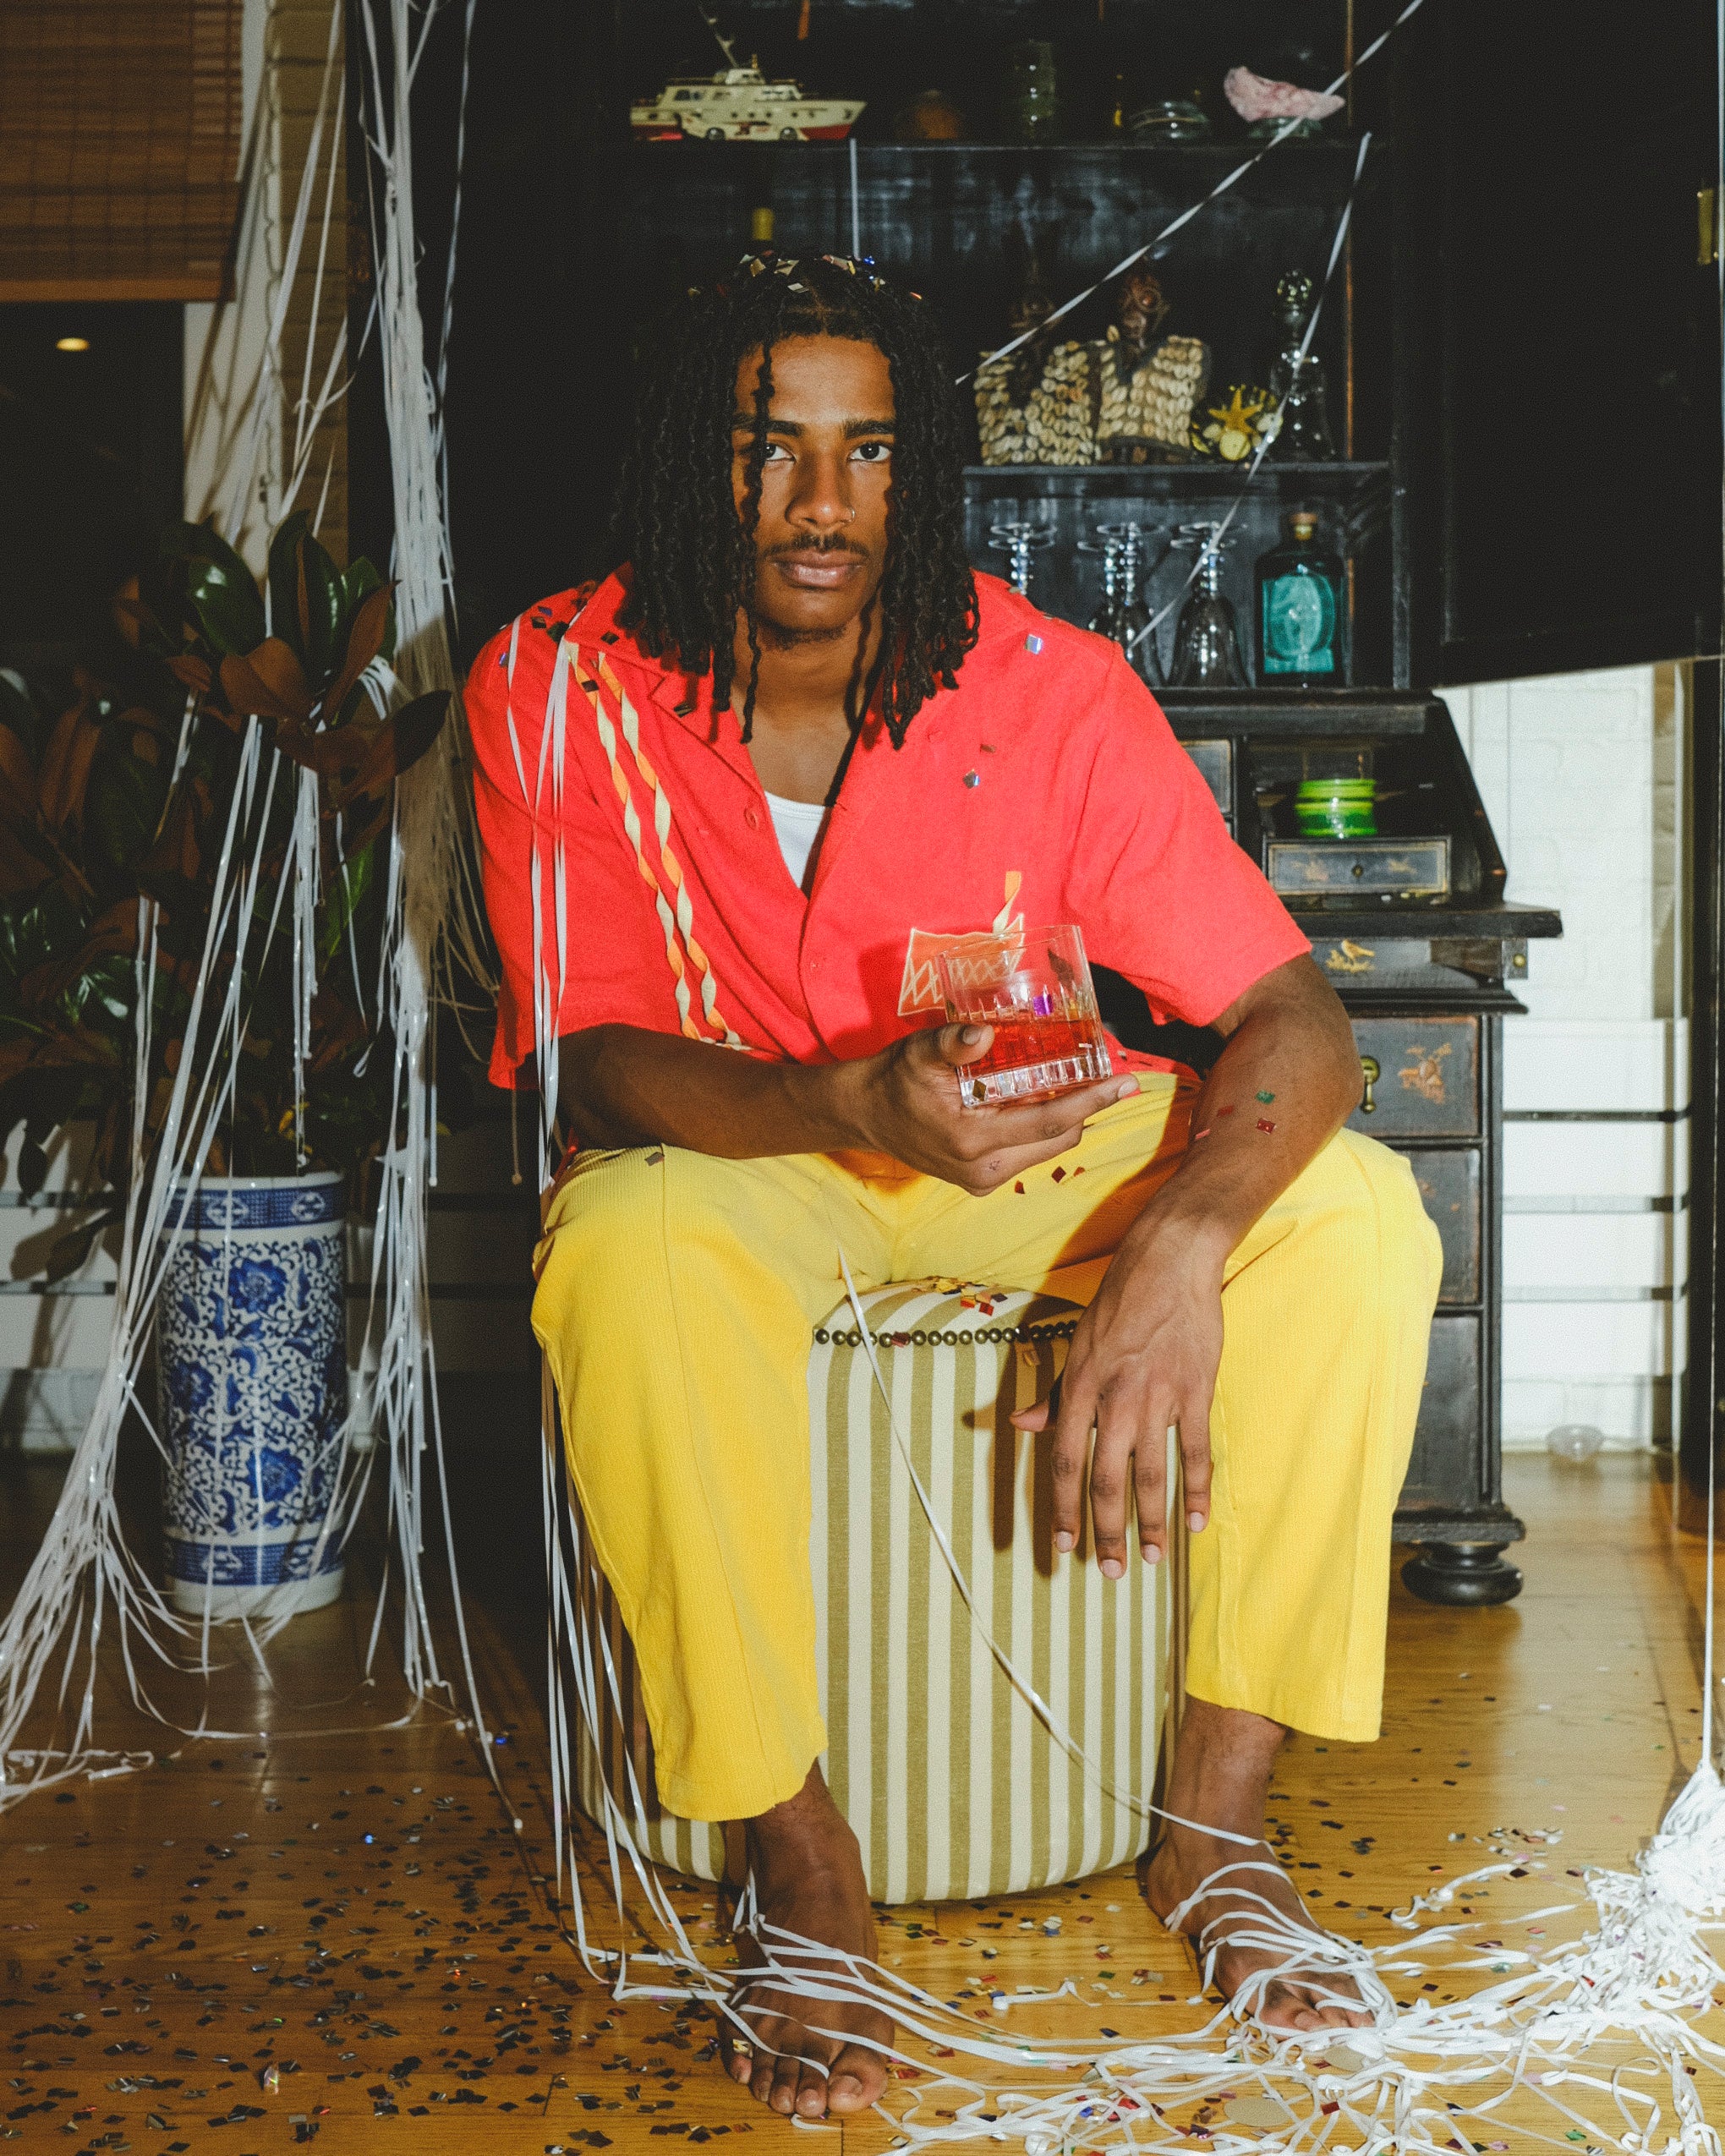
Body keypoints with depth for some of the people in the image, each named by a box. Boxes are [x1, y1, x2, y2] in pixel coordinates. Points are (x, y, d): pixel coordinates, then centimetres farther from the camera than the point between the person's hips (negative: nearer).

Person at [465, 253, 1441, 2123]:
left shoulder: (1046, 688, -18)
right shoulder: (556, 688, -18)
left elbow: (1293, 1019, -21)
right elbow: (590, 1063, -21)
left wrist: (1176, 1254, -42)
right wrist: (854, 1106, -42)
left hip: (1019, 1131, 2)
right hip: (721, 1148, -1)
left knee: (1355, 1213, -23)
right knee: (634, 1256, -38)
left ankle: (1215, 1827, -11)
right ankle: (802, 1875, -20)